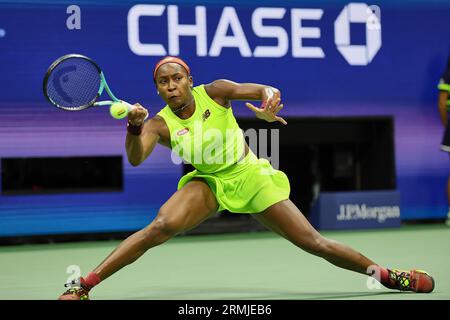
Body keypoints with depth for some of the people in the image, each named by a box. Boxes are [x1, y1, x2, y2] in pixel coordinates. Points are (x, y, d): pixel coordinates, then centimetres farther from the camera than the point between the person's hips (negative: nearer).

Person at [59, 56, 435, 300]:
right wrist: (134, 126, -48)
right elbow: (135, 158, -28)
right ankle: (82, 285, -26)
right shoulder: (160, 123, -12)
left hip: (250, 177, 0)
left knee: (315, 243, -3)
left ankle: (385, 273, 16)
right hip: (208, 183, 0)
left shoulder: (214, 92, -11)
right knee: (161, 226, -28)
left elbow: (268, 91, -15)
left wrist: (269, 103, -40)